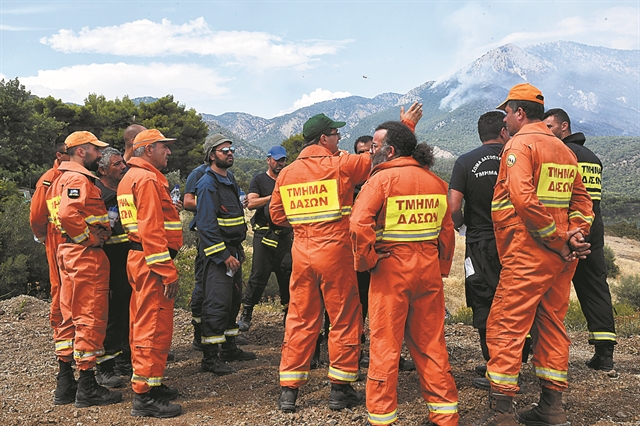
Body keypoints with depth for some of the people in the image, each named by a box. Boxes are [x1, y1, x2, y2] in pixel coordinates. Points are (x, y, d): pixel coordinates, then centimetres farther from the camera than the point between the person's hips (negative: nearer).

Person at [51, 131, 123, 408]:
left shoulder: (67, 178, 19)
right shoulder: (78, 180, -15)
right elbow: (68, 214, -30)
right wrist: (90, 238, -18)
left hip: (73, 252, 11)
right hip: (86, 255, -11)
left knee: (78, 317, 17)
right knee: (90, 318, -5)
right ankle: (87, 389, 1)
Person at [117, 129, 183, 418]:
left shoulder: (130, 177, 18)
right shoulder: (148, 179, -14)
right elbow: (152, 230, -22)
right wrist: (168, 272, -22)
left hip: (138, 259, 11)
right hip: (152, 262, -11)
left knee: (143, 324, 16)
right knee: (155, 328, -6)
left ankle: (147, 383, 27)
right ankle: (145, 396, 0)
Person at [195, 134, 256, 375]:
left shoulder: (230, 179, 17)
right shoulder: (207, 184, -13)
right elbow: (206, 224, -20)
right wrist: (223, 255, -21)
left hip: (232, 250, 10)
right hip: (217, 253, -9)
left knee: (233, 300, 15)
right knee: (217, 303, -10)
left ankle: (229, 348, 28)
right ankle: (210, 358, -4)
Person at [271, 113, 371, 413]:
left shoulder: (287, 173, 7)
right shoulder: (340, 165, -7)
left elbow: (277, 215, 12)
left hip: (301, 253, 5)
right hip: (335, 252, -5)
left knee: (300, 321, 12)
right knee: (344, 320, 8)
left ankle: (288, 390, 15)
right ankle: (340, 389, 15)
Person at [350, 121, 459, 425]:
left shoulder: (382, 178, -10)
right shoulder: (435, 181, 7)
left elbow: (359, 224, -21)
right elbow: (447, 230, 8)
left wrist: (366, 261, -8)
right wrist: (441, 268, 15)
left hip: (391, 269, -5)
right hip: (429, 269, 5)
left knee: (385, 345, 5)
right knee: (431, 344, 15)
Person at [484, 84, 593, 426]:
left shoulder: (519, 144, -9)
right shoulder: (564, 149, 18)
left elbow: (525, 200, -22)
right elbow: (581, 200, 13)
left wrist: (558, 241, -15)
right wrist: (574, 235, 0)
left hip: (527, 255, -9)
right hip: (560, 258, 9)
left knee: (505, 326, -4)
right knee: (551, 325, 15)